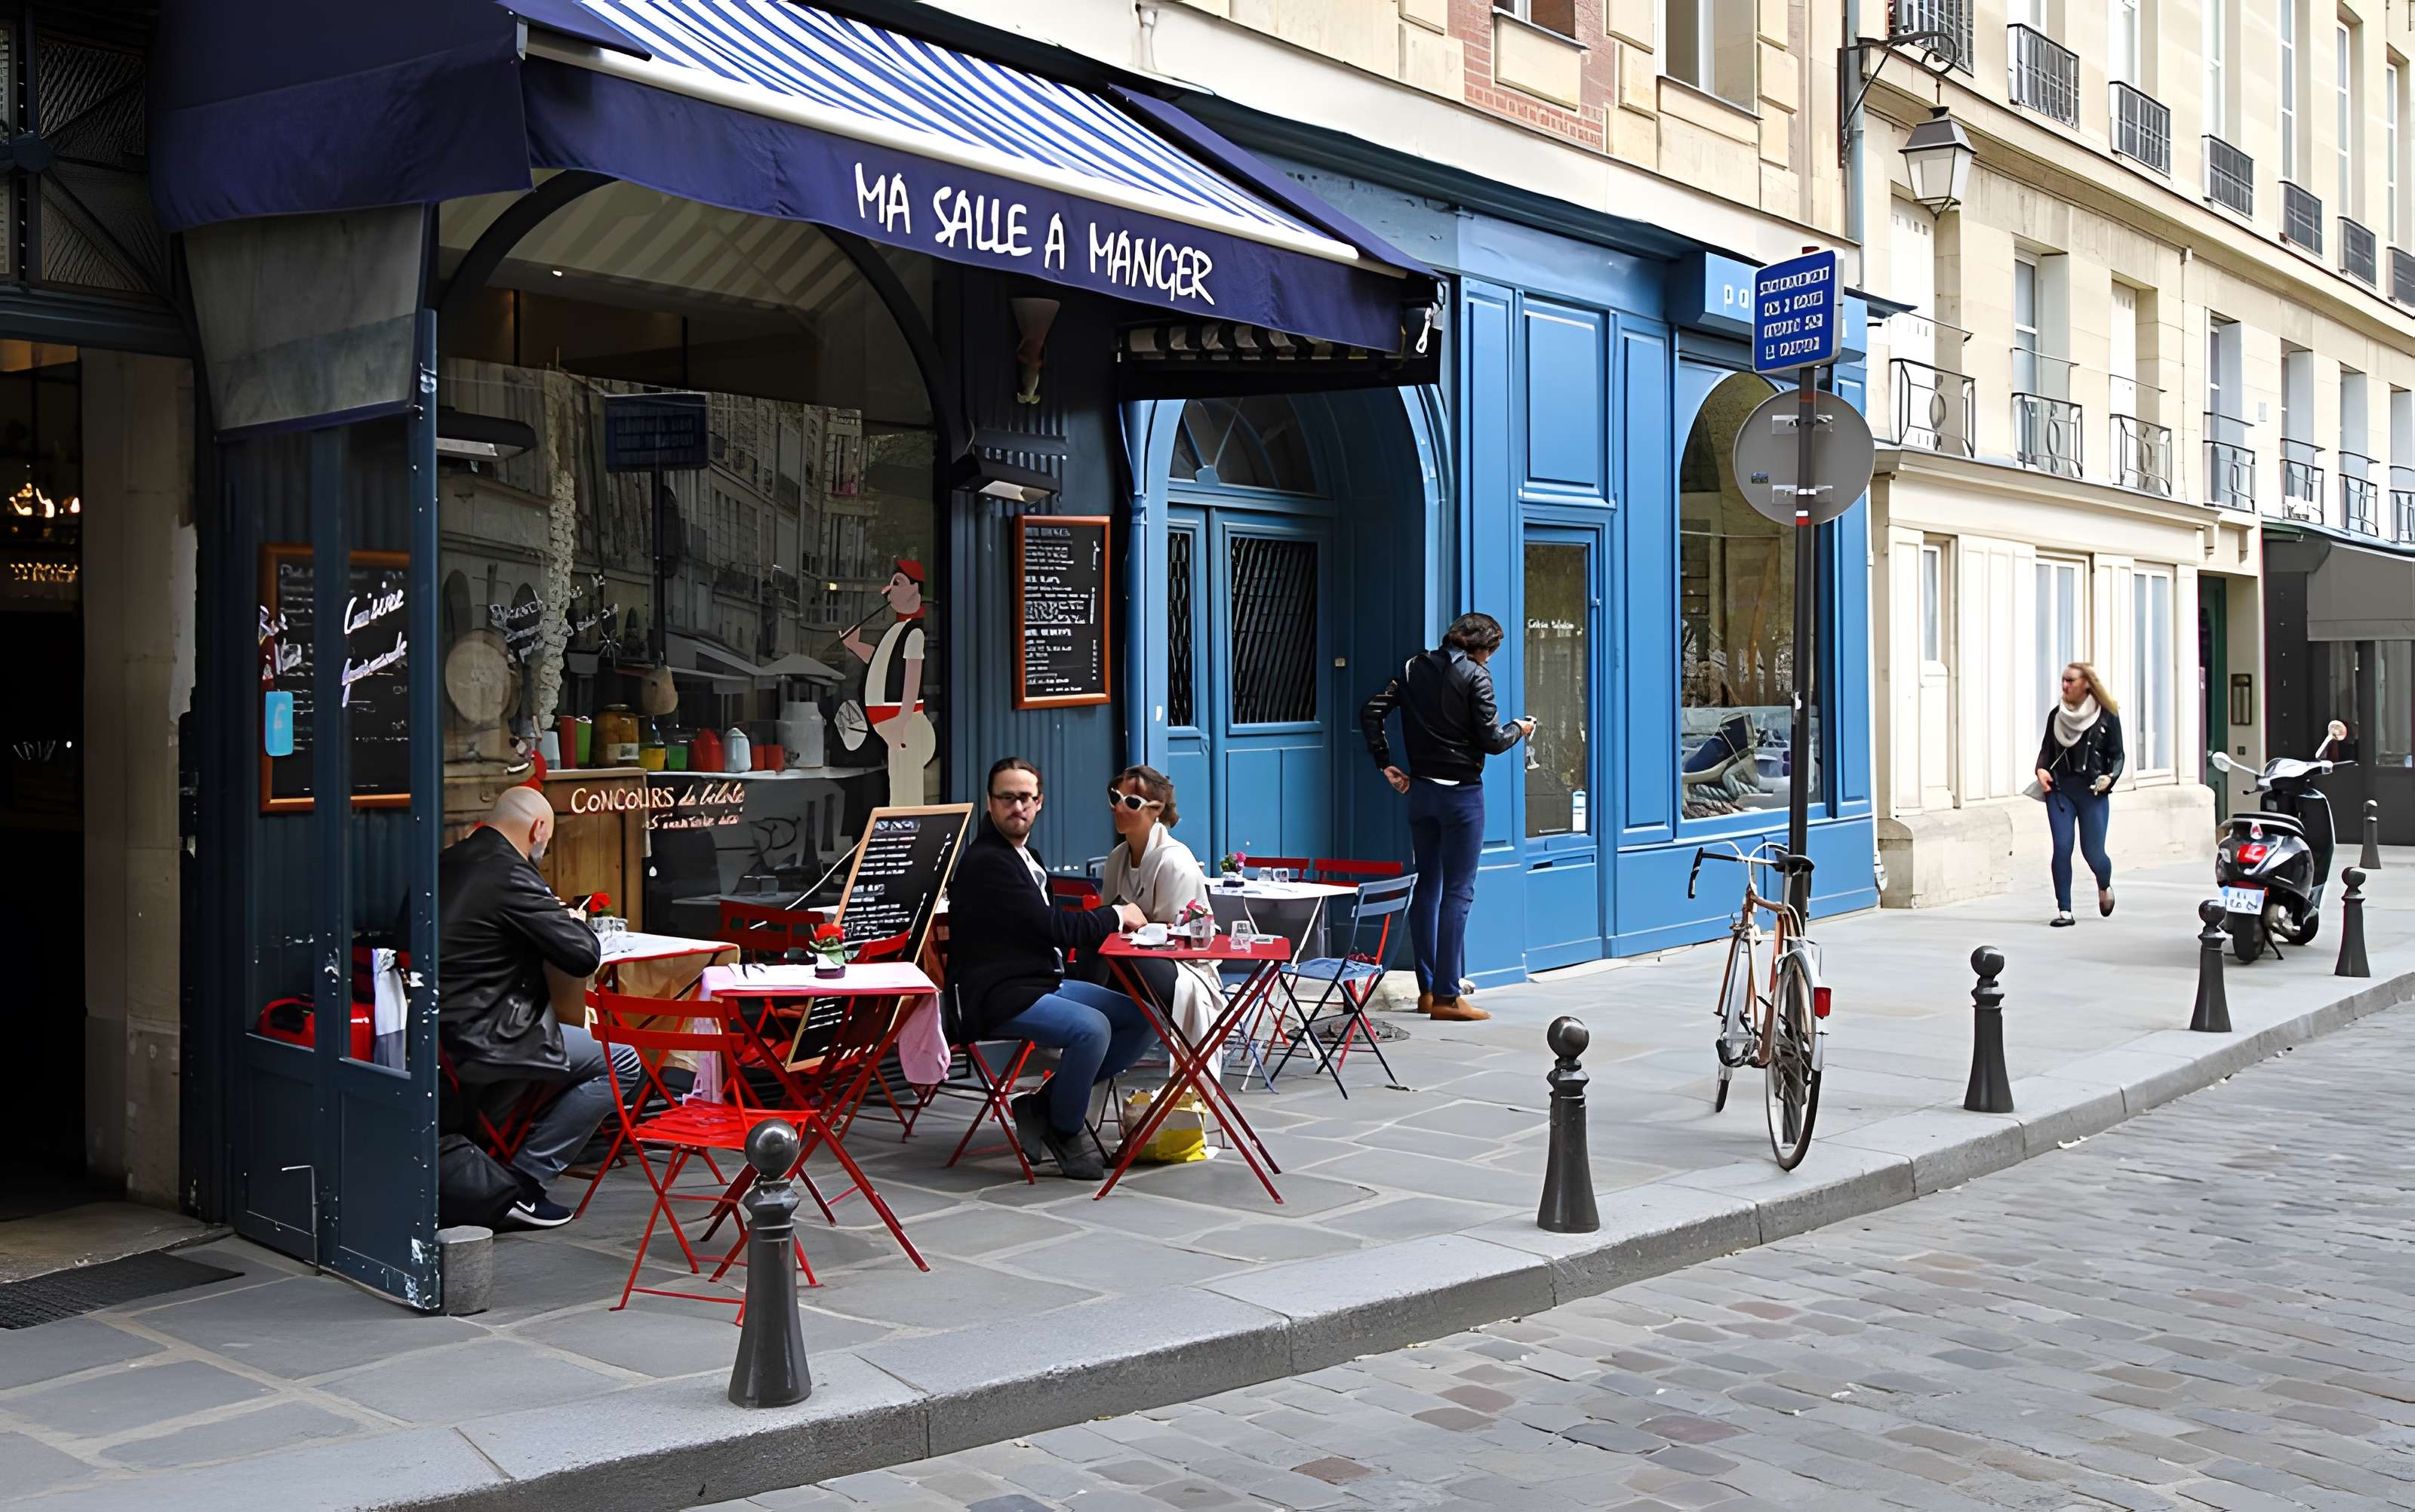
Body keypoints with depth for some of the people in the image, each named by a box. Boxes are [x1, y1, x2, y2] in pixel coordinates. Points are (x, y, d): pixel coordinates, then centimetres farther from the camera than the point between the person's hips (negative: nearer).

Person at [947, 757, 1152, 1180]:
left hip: (1044, 982, 10)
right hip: (997, 998, -10)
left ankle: (1044, 1105, 4)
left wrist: (1111, 927, 1)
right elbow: (1052, 927, -18)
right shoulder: (985, 862, -14)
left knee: (1142, 1019, 1)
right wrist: (1115, 916, -4)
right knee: (1091, 1027, -32)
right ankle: (1066, 1130, -6)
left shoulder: (1026, 856, 18)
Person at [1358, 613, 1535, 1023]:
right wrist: (1518, 729, 9)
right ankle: (1447, 996, -3)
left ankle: (1426, 989, 17)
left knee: (1427, 885, 13)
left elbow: (1371, 713, 6)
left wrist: (1385, 764, 10)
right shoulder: (1475, 674, -9)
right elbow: (1491, 741, -11)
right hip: (1461, 792, -6)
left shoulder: (1414, 668, 8)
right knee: (1458, 890, -2)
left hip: (1421, 789, 6)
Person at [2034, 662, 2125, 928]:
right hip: (2059, 788, 2)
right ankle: (2064, 910, -2)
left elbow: (2117, 755, 6)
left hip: (2092, 791, -2)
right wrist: (2041, 769, -4)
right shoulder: (2057, 715, 8)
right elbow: (2047, 748, 15)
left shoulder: (2107, 716, 2)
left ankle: (2104, 886, 35)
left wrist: (2110, 777, -12)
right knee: (2062, 849, -8)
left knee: (2093, 853, 0)